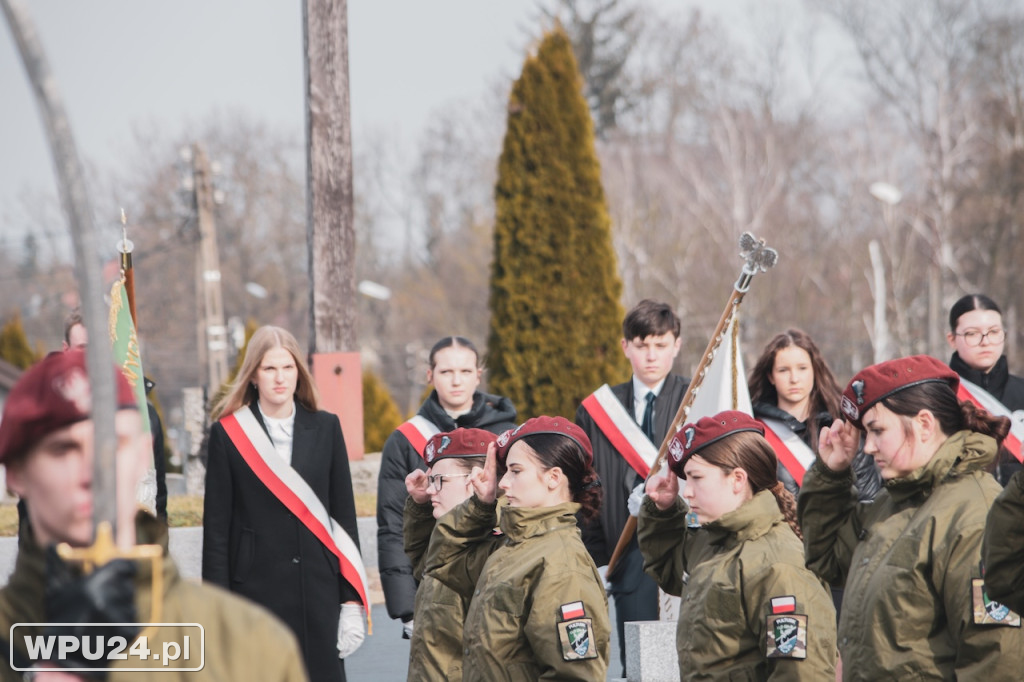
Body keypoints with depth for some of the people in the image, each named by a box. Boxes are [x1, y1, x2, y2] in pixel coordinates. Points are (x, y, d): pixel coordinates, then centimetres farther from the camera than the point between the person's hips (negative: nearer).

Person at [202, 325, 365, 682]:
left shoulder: (326, 428, 9)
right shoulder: (229, 432, 2)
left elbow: (345, 516, 9)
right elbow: (216, 528, 1)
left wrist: (352, 600, 3)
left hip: (320, 592, 2)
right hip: (255, 592, -2)